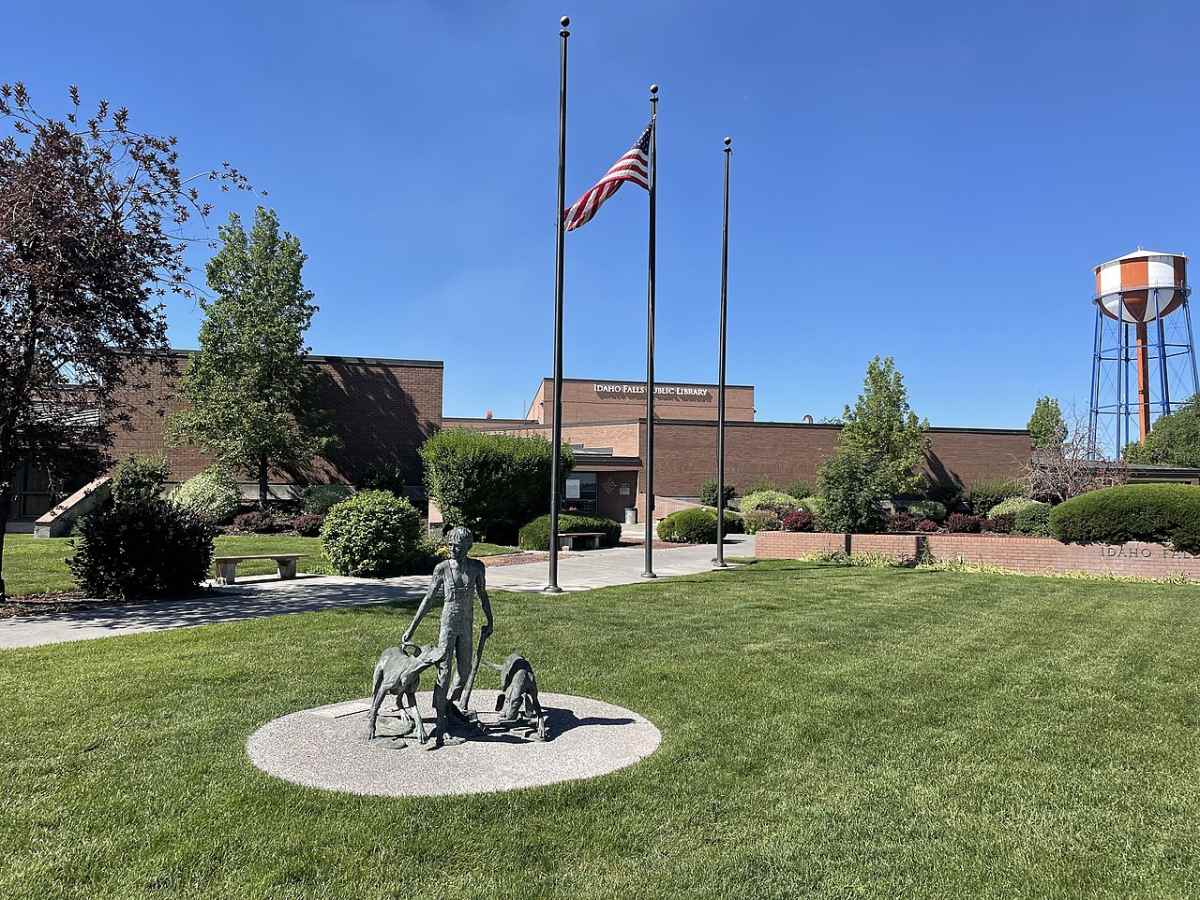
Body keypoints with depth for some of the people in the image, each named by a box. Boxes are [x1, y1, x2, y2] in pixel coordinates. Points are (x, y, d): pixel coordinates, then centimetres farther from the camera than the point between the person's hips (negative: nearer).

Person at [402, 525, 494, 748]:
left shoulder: (477, 567, 0)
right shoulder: (442, 568, -7)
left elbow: (483, 595, 14)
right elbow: (428, 599, -4)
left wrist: (489, 622, 20)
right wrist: (411, 630, -5)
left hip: (466, 625, 4)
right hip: (448, 623, -4)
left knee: (464, 671, 12)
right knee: (444, 673, -9)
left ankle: (448, 709, 35)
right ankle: (440, 729, -9)